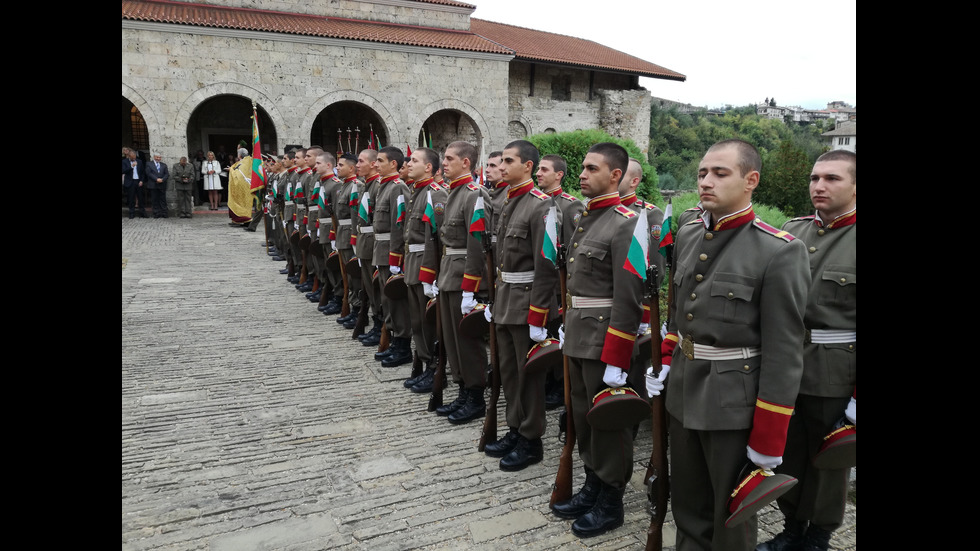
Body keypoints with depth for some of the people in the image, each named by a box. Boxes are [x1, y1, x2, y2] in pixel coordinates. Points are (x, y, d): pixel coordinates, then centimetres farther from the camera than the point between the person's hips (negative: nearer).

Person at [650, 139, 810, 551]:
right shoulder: (687, 235, 4)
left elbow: (782, 355, -16)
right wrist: (664, 362, 9)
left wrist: (768, 439, -14)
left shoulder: (780, 252, -16)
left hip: (733, 403, -6)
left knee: (732, 515, 14)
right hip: (681, 394, 6)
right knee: (687, 507, 22)